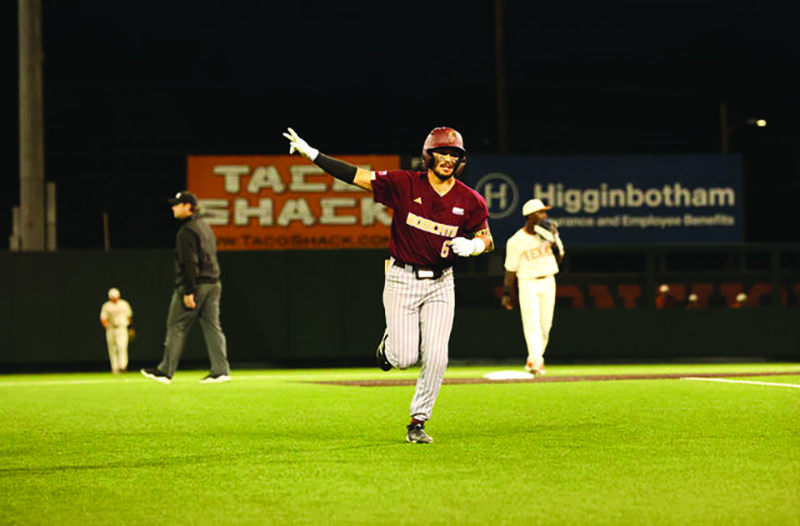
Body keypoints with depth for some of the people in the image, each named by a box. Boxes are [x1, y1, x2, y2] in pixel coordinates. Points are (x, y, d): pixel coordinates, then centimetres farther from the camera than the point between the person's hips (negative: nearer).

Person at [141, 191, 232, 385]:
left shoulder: (187, 230, -11)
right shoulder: (206, 227, 18)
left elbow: (190, 263, -18)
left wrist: (188, 292, -20)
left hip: (194, 284, -9)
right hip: (212, 284, 9)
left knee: (176, 327, -1)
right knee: (212, 326, 5)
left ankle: (165, 371, 2)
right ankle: (220, 370, -1)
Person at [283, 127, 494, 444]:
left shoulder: (470, 201, -3)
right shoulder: (404, 184, -9)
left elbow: (486, 240, 8)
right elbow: (355, 176, -10)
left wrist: (471, 246, -17)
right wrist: (311, 153, -15)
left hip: (440, 284, 2)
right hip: (402, 280, -2)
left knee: (435, 356, -8)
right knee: (405, 358, -8)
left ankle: (418, 422, 8)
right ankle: (389, 346, 30)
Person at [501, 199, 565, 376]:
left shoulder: (550, 233, 4)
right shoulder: (517, 240, -8)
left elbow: (559, 260, 7)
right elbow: (511, 268, -4)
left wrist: (554, 244, -11)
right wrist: (507, 293, -7)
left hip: (548, 282, 5)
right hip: (528, 283, -5)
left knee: (545, 326, 6)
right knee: (532, 324, -14)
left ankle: (533, 361, 20)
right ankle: (537, 362, -22)